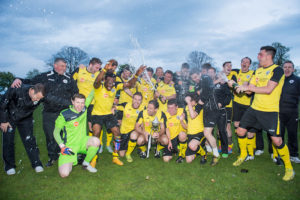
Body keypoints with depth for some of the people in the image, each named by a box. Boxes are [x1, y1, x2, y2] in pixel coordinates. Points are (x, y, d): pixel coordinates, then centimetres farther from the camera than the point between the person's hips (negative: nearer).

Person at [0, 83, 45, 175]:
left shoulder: (38, 98, -25)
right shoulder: (16, 90, -33)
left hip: (25, 119, 2)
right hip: (9, 118, -1)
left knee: (29, 140, -4)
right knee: (8, 141, 1)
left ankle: (36, 164, 5)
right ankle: (9, 166, 18)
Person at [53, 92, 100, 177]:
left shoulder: (84, 108, -1)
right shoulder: (64, 115, -12)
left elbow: (91, 95, 12)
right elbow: (56, 132, -7)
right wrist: (62, 146, -18)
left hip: (82, 142, 4)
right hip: (70, 146, -3)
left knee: (96, 141, -30)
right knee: (64, 174, -19)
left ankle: (86, 163, -4)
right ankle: (70, 163, 19)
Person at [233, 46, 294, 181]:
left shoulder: (277, 70, -10)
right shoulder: (258, 71, 12)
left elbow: (268, 90, -22)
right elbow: (249, 90, 10)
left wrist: (247, 87, -17)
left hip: (270, 111, -6)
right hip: (254, 108, 7)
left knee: (276, 140, -8)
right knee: (240, 131, 7)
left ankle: (289, 168, 16)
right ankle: (243, 155, 32)